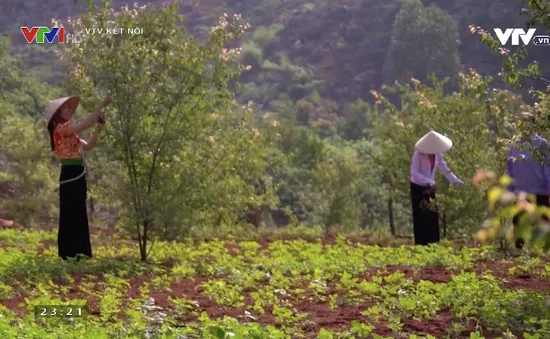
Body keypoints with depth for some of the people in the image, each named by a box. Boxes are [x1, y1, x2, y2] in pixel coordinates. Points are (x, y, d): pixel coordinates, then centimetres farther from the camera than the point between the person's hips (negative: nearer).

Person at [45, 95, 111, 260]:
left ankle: (77, 256, 16)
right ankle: (69, 256, -5)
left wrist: (99, 127, 10)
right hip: (70, 177, -10)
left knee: (78, 218, 12)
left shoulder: (68, 132, 21)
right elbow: (86, 123, -20)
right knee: (71, 218, -7)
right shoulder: (61, 128, -8)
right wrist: (101, 106, -14)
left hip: (76, 177, 10)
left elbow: (88, 146, 19)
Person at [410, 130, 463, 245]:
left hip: (430, 188, 6)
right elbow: (414, 173, -23)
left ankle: (432, 243, 12)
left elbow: (444, 169, 6)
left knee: (433, 216, 5)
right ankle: (421, 244, 2)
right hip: (418, 188, -6)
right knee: (420, 217, -3)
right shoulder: (418, 154, -19)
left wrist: (456, 181, -2)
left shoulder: (437, 154, -2)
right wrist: (430, 182, -31)